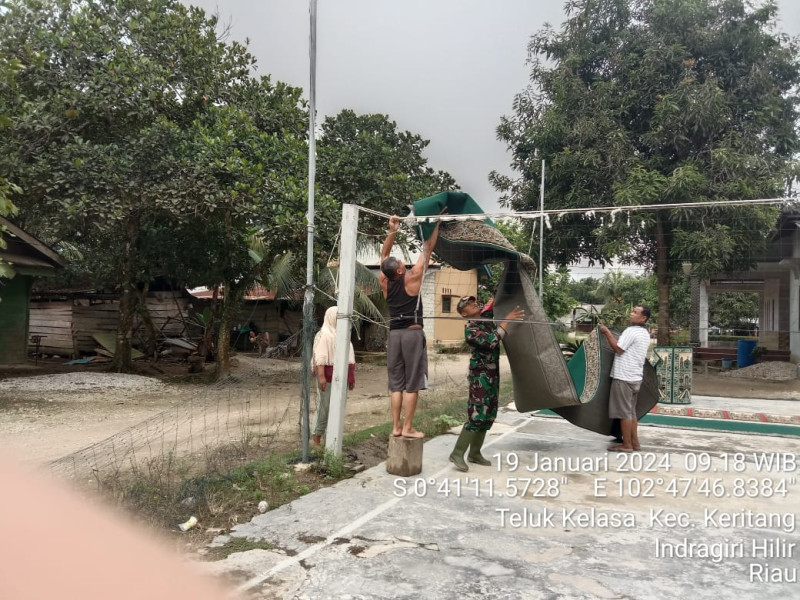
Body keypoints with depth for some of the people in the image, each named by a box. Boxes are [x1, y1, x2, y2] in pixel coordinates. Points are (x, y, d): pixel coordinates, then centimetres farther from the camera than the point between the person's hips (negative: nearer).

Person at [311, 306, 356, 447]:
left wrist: (351, 377, 19)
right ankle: (316, 436, 8)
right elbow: (320, 358, -14)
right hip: (328, 379, -7)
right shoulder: (324, 334, -4)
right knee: (324, 408, -3)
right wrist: (321, 376, -23)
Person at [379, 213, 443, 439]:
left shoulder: (384, 281, 1)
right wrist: (436, 225, 4)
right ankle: (407, 428, 0)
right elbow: (427, 249, -4)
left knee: (396, 383, 9)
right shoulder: (412, 278, -11)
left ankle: (396, 427, 11)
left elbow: (384, 254, 14)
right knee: (412, 383, -1)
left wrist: (392, 231, 7)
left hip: (394, 334, 5)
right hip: (412, 334, -5)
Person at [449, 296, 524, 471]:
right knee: (477, 415, -14)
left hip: (493, 373, 9)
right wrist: (507, 320, -27)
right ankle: (457, 454, -8)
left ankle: (475, 453, 19)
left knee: (488, 415, 11)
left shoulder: (486, 316, 7)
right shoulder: (470, 328, -16)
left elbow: (492, 302, 26)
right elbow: (491, 341, -30)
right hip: (480, 374, -8)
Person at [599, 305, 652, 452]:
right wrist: (610, 334, 21)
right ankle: (634, 442, 19)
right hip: (636, 377, 9)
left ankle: (626, 445, 2)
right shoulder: (645, 333, 15)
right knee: (631, 411, 15)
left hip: (623, 377, -9)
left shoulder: (631, 331, -15)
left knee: (623, 412, -3)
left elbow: (618, 349, -15)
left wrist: (607, 333, -7)